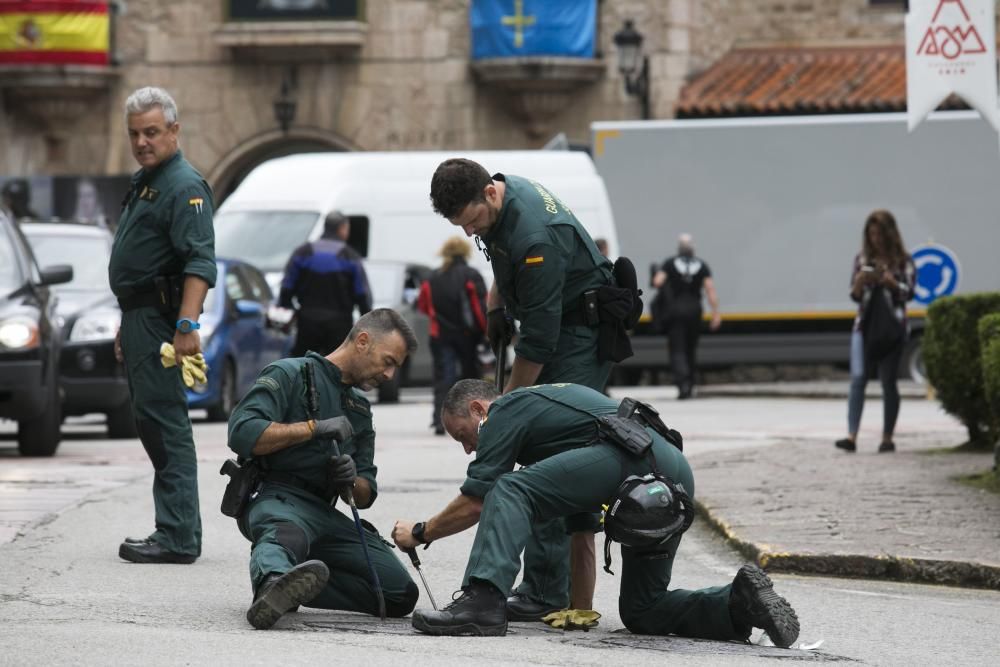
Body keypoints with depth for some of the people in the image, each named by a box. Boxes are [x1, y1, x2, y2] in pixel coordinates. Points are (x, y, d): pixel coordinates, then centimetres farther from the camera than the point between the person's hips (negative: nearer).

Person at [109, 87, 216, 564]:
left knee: (164, 424, -13)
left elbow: (199, 263, -23)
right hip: (141, 318, 11)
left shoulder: (183, 186, -13)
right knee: (154, 422, 13)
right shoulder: (143, 182, 20)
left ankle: (177, 538, -15)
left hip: (161, 317, -11)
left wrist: (187, 325, -32)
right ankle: (179, 533, 18)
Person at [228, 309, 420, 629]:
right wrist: (314, 428, -9)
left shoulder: (360, 408, 28)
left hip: (325, 514, 7)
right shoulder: (291, 374, 5)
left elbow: (366, 494, 24)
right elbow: (242, 434, -12)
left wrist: (351, 482, -1)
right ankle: (273, 580, -77)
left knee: (401, 594, -12)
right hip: (277, 498, -7)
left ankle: (289, 585, -13)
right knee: (287, 535, -44)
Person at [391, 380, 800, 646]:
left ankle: (483, 603, -27)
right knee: (641, 612, 17)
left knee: (509, 492, -8)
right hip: (676, 473, 9)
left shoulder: (505, 411, 12)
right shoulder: (538, 401, 38)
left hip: (630, 455, -9)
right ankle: (739, 603, -4)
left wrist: (420, 533, 21)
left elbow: (474, 502, 6)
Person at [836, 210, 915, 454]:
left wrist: (891, 282, -20)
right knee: (858, 377, -12)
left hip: (892, 326, -2)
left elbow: (908, 292, -3)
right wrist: (859, 283, -11)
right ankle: (851, 436, -18)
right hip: (865, 325, 2)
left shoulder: (902, 260, 3)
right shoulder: (862, 259, 10)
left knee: (888, 382, 1)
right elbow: (855, 295, 11)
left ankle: (887, 438, 7)